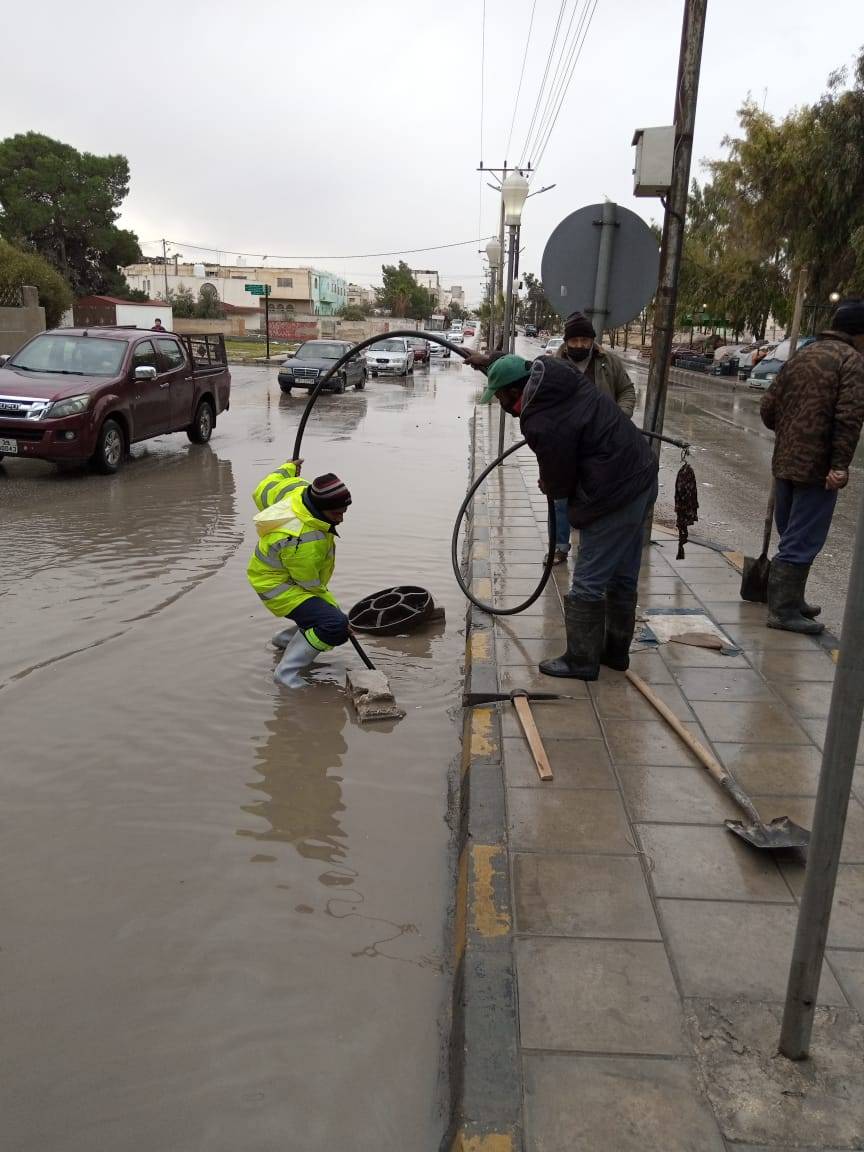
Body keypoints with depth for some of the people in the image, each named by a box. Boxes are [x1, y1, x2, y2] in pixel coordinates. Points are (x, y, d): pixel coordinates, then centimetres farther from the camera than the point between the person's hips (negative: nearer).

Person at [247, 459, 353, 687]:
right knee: (335, 626, -26)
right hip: (278, 587, -10)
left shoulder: (298, 488, -15)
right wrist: (334, 607, -8)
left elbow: (263, 492, 6)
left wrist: (286, 469, 22)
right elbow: (311, 586, -22)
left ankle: (285, 639, 39)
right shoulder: (303, 542, -37)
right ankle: (286, 672, -14)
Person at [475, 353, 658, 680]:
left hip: (614, 496, -10)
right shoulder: (553, 372, 2)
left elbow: (558, 484, -12)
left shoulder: (542, 424, -23)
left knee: (588, 583, 1)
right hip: (641, 476, 10)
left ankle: (581, 661, 12)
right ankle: (616, 651, 33)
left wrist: (548, 488, 12)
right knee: (622, 576, 19)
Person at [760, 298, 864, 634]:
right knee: (802, 541, -3)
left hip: (785, 462, 8)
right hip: (817, 467, -8)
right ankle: (783, 610, 0)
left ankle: (790, 600, 29)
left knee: (791, 536, 18)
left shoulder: (801, 355, 14)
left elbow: (768, 408, 13)